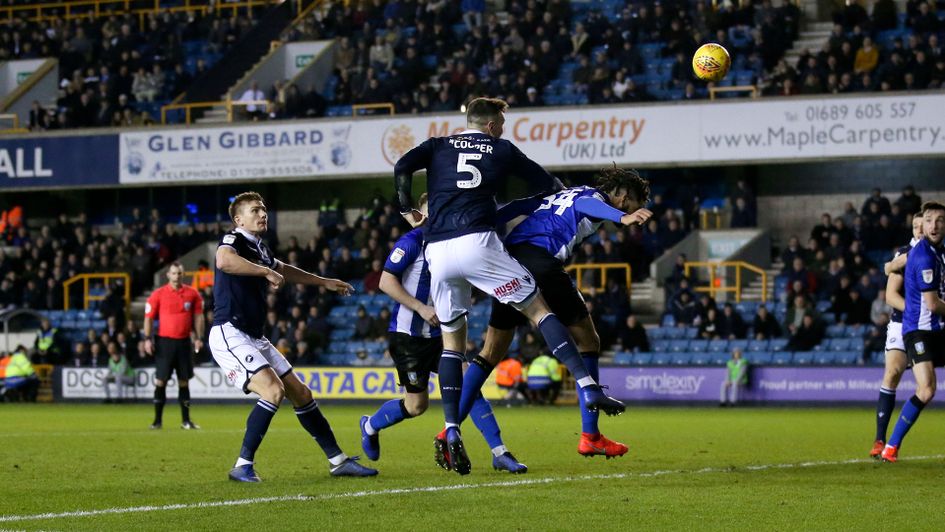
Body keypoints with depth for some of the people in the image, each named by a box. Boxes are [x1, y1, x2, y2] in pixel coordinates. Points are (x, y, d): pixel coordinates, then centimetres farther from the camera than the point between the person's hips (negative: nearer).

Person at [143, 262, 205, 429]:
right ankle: (158, 420, 3)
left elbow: (198, 316, 9)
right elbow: (149, 317, 0)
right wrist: (147, 339, -7)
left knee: (184, 381, 5)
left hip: (184, 342, 2)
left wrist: (199, 338, 1)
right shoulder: (158, 294, -1)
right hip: (164, 342, -2)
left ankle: (186, 420, 9)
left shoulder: (192, 294, 5)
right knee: (161, 381, -3)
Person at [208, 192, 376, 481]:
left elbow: (283, 270, 39)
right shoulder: (234, 240, -11)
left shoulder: (260, 248, 16)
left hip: (254, 338, 10)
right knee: (273, 390, -25)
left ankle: (338, 460, 18)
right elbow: (224, 260, -37)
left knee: (301, 394, 10)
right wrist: (266, 271, -29)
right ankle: (243, 466, -18)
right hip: (229, 335, -10)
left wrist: (324, 282, 47)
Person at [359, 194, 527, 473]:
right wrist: (421, 308, -20)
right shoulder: (412, 241, -12)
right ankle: (369, 426, 30)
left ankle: (499, 453, -9)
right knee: (417, 405, 1)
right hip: (408, 335, -6)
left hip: (438, 335, 6)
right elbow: (386, 282, -15)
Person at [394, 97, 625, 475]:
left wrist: (406, 210, 16)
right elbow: (546, 182, 22)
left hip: (437, 252, 3)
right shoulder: (502, 150, 17)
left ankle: (452, 432, 0)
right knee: (538, 309, 3)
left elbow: (402, 167, 3)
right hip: (477, 242, -3)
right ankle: (588, 389, -12)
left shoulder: (438, 146, 21)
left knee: (452, 340, 13)